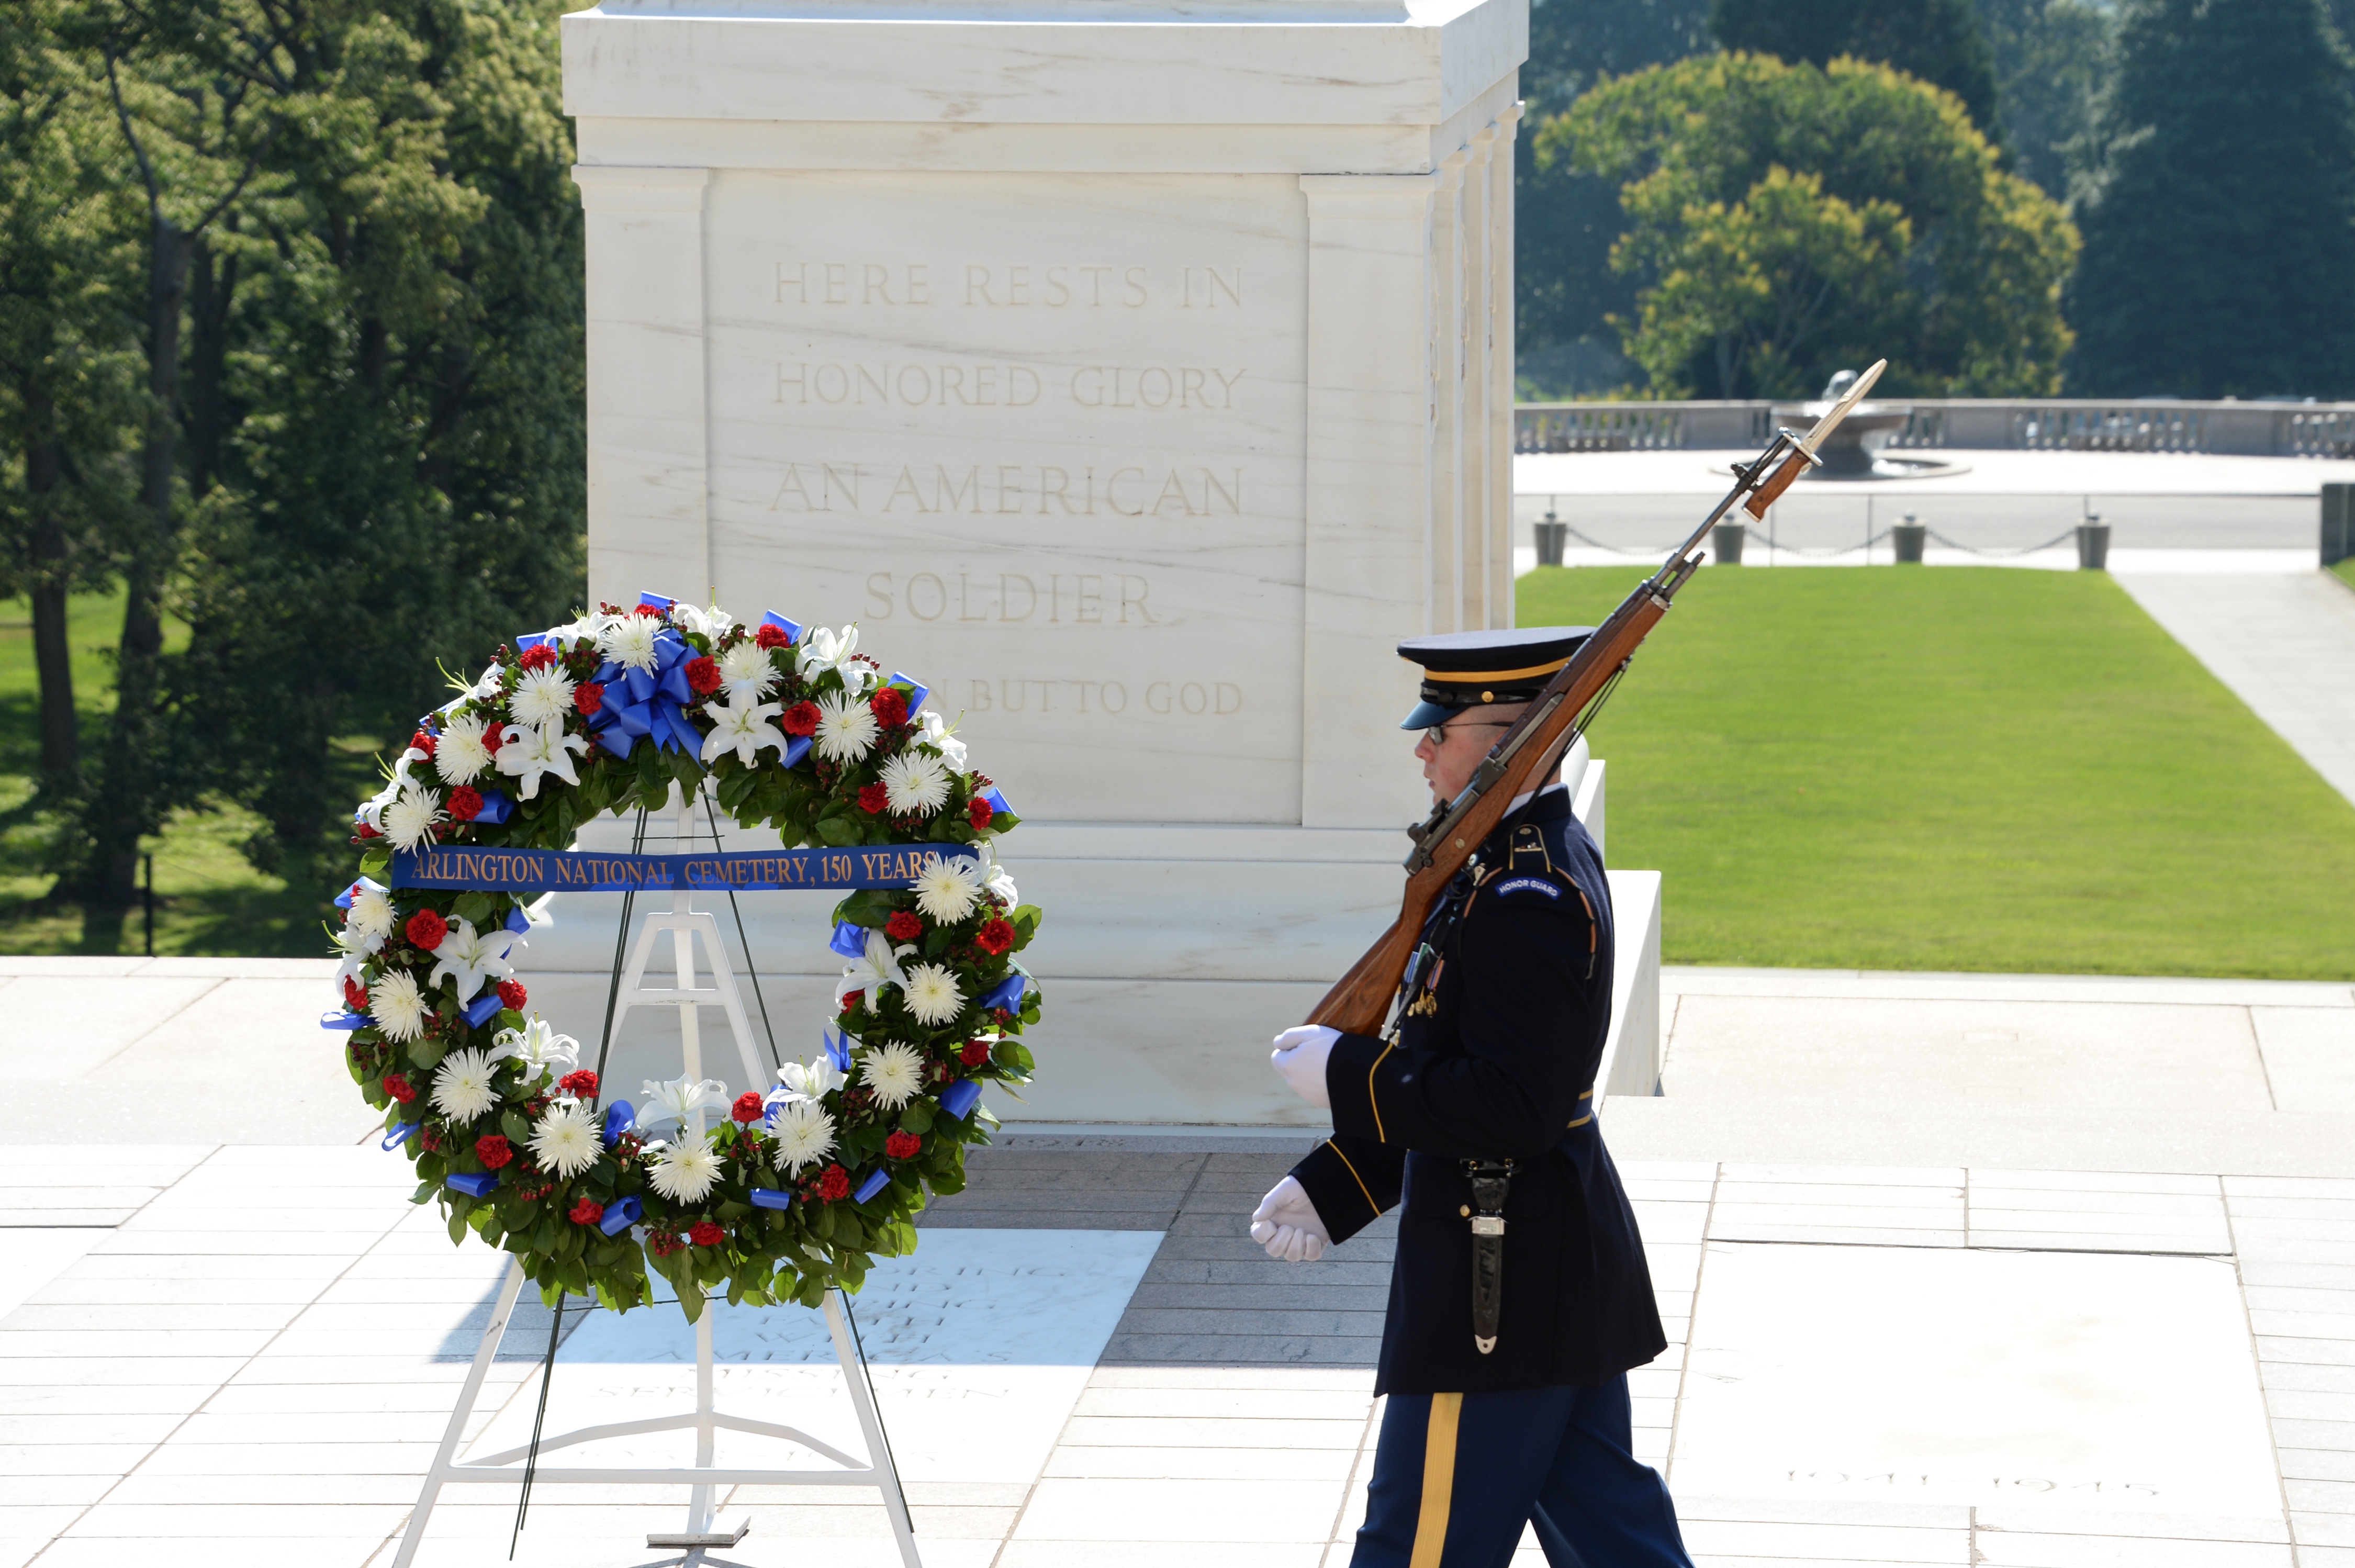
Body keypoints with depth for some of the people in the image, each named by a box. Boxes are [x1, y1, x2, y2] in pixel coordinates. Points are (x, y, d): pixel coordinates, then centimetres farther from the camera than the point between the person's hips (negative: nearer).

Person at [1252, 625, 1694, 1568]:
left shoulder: (1526, 899, -22)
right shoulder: (1543, 857, 12)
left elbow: (1519, 1105, -27)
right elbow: (1463, 1071, 18)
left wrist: (1346, 1076, -18)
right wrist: (1329, 1188, 13)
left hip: (1501, 1292, -11)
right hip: (1566, 1270, 11)